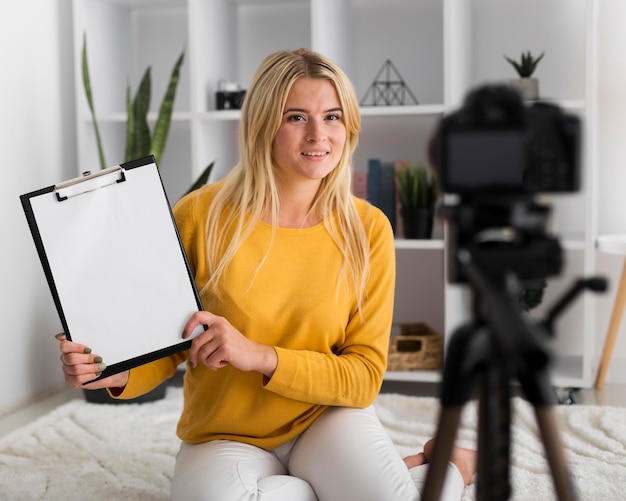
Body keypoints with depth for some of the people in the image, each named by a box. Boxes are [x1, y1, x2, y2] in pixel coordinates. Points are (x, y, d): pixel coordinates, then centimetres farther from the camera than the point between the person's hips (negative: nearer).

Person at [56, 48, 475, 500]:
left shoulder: (366, 229, -7)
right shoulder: (200, 216, -10)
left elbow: (365, 376, -8)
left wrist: (259, 356, -23)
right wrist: (117, 374, -24)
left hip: (326, 417, -1)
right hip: (225, 437, 1)